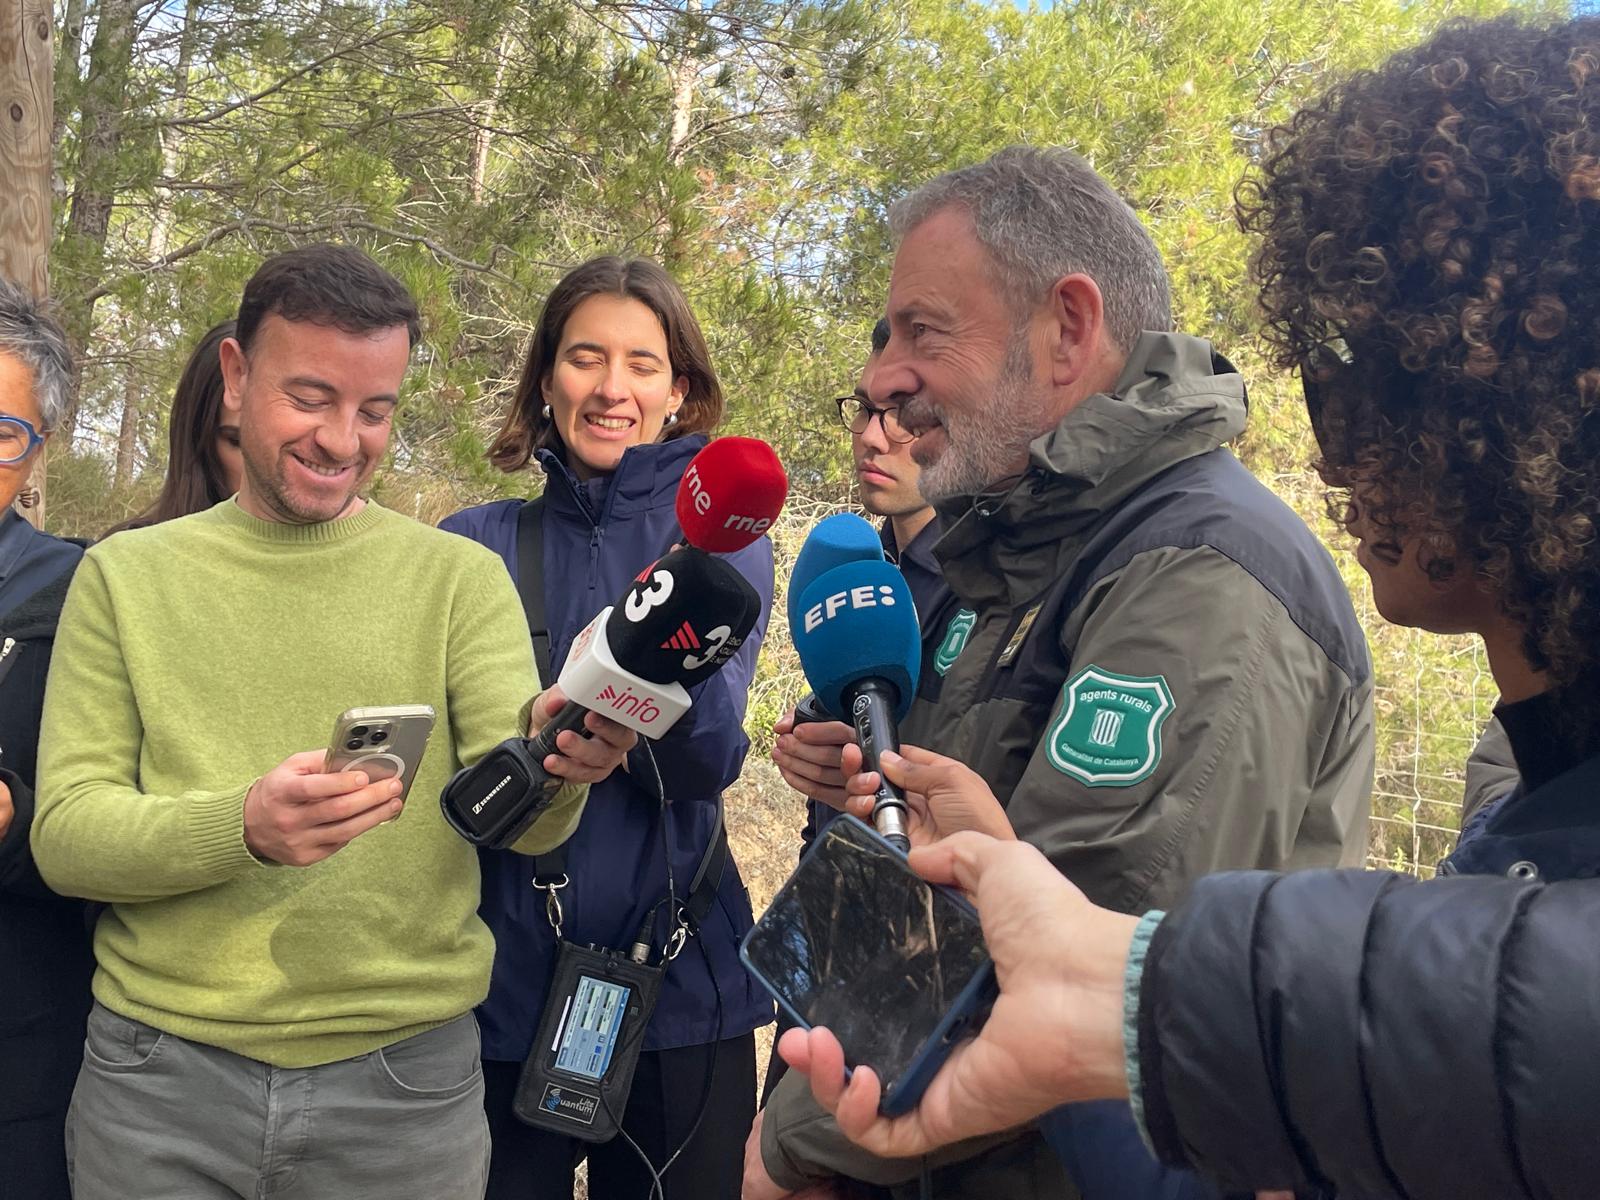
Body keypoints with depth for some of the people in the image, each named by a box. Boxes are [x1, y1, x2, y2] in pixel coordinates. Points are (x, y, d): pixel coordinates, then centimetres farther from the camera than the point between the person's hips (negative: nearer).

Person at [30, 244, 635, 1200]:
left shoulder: (460, 577, 0)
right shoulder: (125, 575, 3)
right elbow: (65, 832, -5)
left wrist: (554, 762, -33)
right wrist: (242, 825, -25)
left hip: (404, 1083, 0)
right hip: (160, 1080, 1)